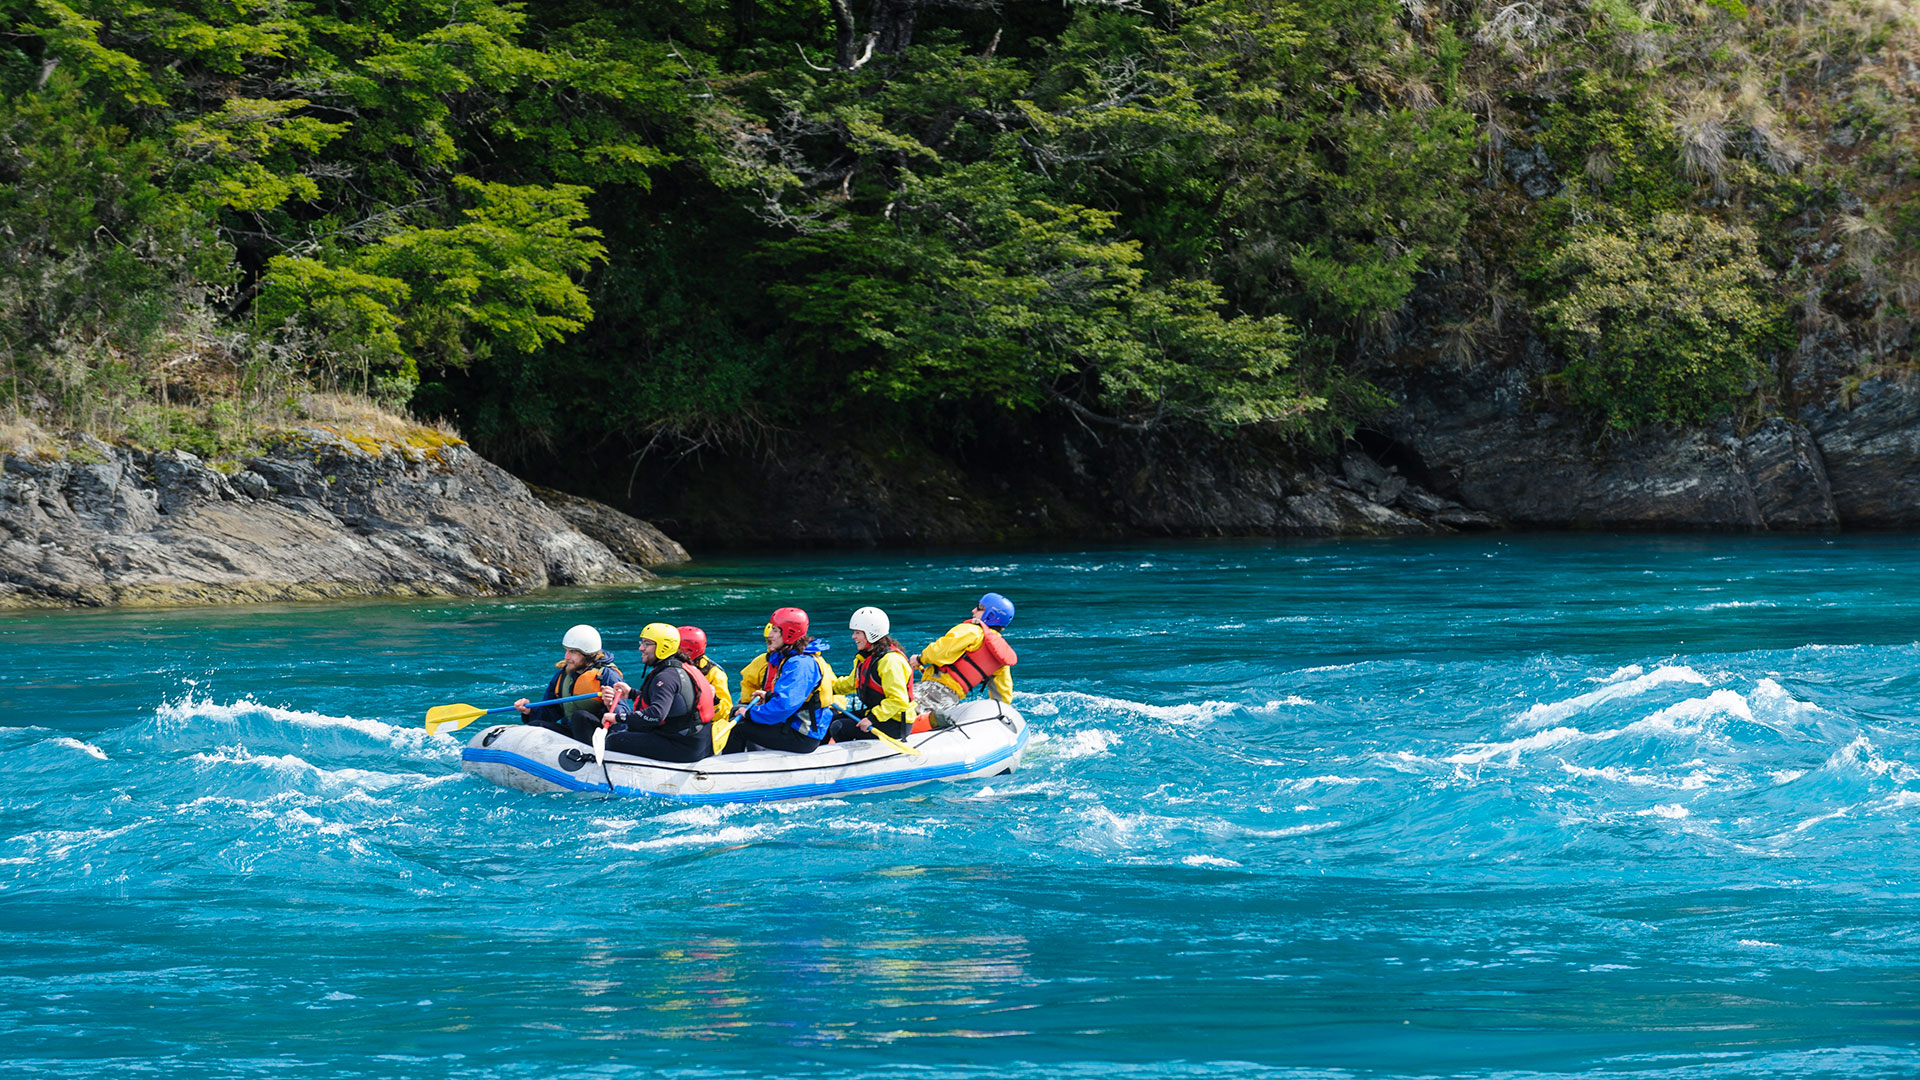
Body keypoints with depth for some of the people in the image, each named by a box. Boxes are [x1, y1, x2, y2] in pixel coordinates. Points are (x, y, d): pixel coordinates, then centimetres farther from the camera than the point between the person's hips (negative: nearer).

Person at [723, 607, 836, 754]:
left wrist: (750, 714, -18)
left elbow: (784, 706, -29)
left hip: (802, 738, -11)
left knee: (739, 729, -9)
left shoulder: (800, 664, -22)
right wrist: (769, 696, 12)